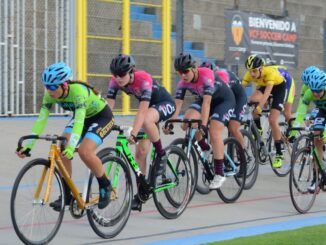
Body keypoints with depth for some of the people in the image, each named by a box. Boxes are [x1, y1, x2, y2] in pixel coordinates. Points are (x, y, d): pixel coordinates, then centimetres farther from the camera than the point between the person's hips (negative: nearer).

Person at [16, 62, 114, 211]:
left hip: (102, 116, -6)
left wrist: (71, 148, -59)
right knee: (62, 150, -16)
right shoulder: (50, 94, -19)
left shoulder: (78, 91, -38)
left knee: (85, 152, -28)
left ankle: (105, 186, -4)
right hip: (81, 117, 6)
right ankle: (66, 195, -4)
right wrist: (28, 146, -31)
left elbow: (79, 122, -47)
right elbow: (41, 120, -21)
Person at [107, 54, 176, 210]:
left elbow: (142, 110, -43)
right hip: (149, 107, 6)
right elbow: (108, 106, -20)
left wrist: (133, 133, -52)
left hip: (165, 104, -6)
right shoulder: (115, 82, -18)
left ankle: (161, 155, -17)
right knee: (141, 151, -5)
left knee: (146, 120, -39)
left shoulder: (143, 79, -34)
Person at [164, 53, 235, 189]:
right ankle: (204, 149, 3)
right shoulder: (183, 82, -17)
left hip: (224, 100, -6)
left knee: (214, 133, -22)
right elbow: (177, 104, -21)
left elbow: (207, 102, -41)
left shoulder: (206, 75, -34)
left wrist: (203, 124, -48)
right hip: (203, 99, 6)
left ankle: (219, 174, -13)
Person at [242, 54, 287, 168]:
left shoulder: (270, 72, -38)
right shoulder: (249, 74, -26)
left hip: (279, 87, -4)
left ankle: (279, 154, -6)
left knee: (272, 120, -17)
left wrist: (259, 107, -61)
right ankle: (258, 130, -7)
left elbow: (267, 93, -49)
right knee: (252, 101, -29)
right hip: (263, 86, 4)